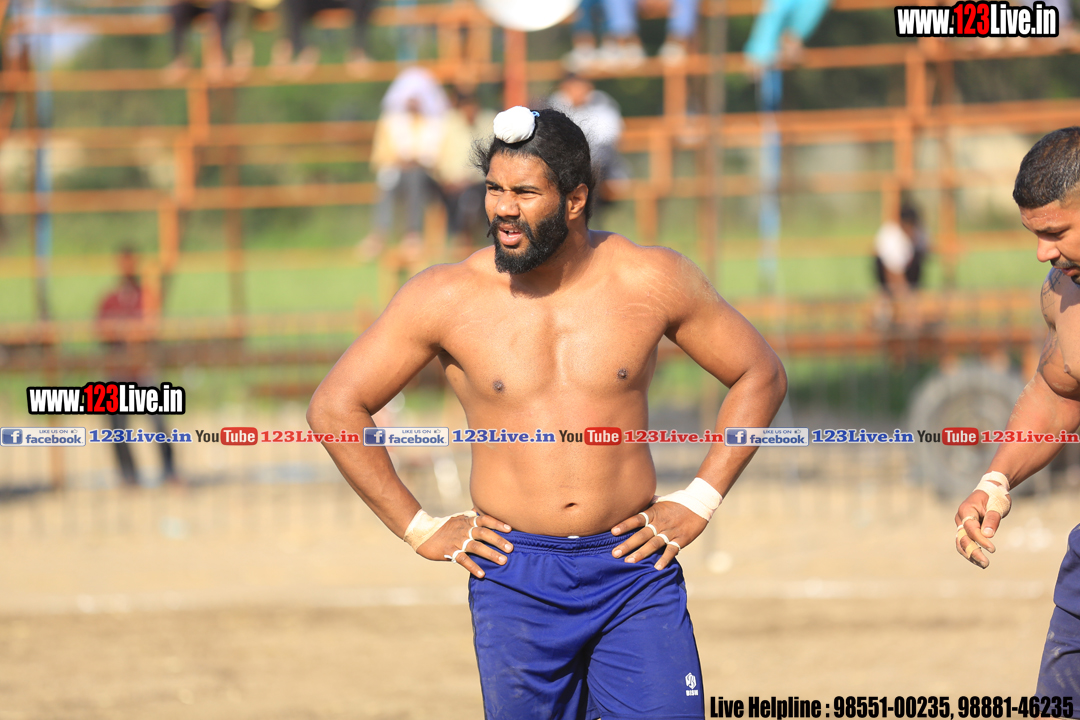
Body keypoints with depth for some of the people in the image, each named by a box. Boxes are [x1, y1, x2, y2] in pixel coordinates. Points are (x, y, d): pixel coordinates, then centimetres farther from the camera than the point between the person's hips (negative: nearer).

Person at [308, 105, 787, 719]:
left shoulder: (652, 281, -1)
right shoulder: (447, 298, -2)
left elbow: (761, 375, 11)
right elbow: (336, 405, 4)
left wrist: (699, 503, 4)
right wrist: (418, 528, 2)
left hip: (635, 570, 0)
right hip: (515, 577, 0)